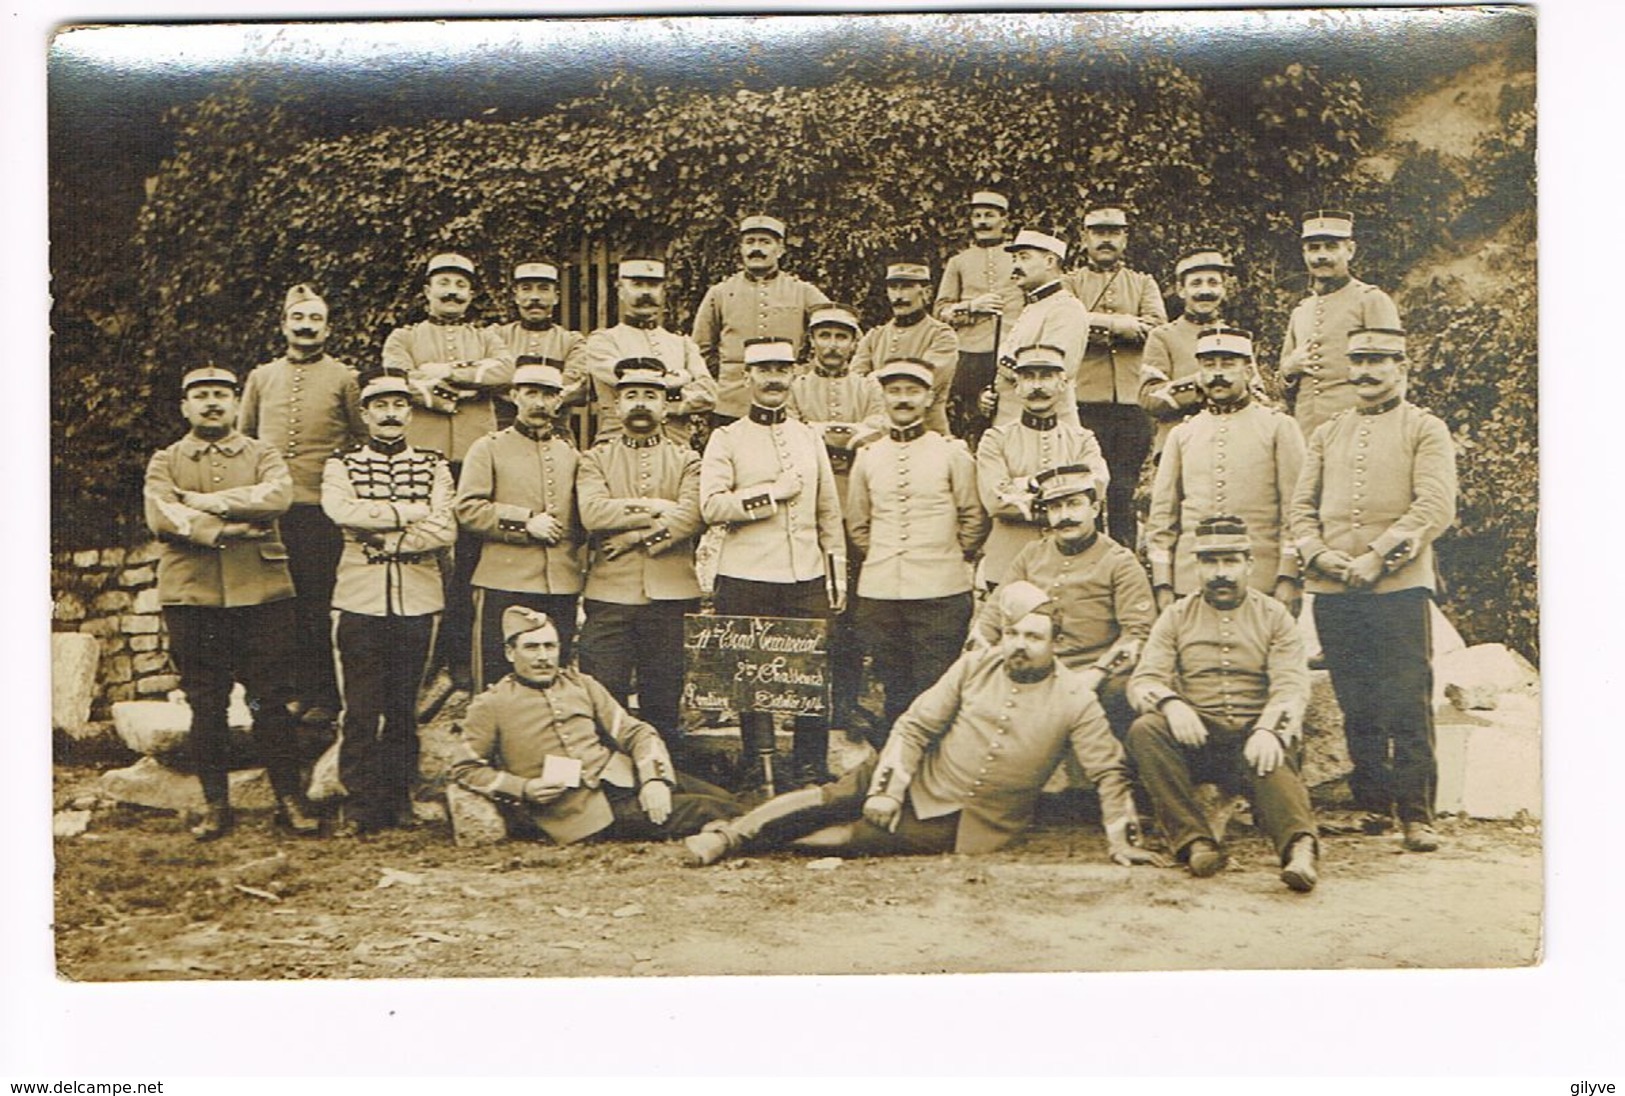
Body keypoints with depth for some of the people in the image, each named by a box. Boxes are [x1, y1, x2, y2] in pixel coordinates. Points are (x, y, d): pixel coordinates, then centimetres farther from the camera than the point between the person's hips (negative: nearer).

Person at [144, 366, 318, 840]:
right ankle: (215, 803, 15)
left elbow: (278, 496, -12)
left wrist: (204, 501, -12)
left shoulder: (263, 454, 10)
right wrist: (224, 529, -17)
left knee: (273, 702, 2)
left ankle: (289, 798, 11)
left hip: (261, 593, 0)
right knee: (206, 706, 5)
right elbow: (161, 516, -9)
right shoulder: (165, 462, 10)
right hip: (191, 597, 0)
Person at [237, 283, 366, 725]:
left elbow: (363, 437, 8)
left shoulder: (343, 378, 5)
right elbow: (242, 437, 21)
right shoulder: (261, 377, 14)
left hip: (321, 509, -3)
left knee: (319, 605, -2)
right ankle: (290, 690, 14)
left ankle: (323, 698, 4)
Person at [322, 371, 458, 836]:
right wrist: (412, 512, -11)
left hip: (418, 602, 1)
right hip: (360, 601, -1)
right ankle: (360, 806, 3)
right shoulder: (341, 466, 9)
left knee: (403, 706, 6)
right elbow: (341, 511, -13)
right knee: (361, 710, -3)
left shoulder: (434, 466, 10)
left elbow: (445, 531, -4)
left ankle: (398, 799, 16)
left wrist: (383, 536, -9)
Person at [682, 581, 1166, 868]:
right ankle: (729, 833, -15)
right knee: (833, 796, -18)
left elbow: (1107, 772, -5)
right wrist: (888, 789, -13)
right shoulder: (975, 665, 0)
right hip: (918, 782, 3)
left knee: (857, 837, -23)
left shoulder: (1075, 699, -7)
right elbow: (915, 724, -2)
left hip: (970, 826, -3)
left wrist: (1121, 839, -15)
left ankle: (755, 838, -17)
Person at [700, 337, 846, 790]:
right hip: (746, 579, -3)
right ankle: (756, 771, 14)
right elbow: (711, 506, -10)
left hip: (807, 577, 3)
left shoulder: (810, 438, 15)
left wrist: (838, 574, 11)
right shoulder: (726, 439, 3)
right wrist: (773, 493, -12)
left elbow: (829, 512, 16)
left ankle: (810, 772, 10)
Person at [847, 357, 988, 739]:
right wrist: (883, 558, 14)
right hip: (879, 593, 3)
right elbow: (857, 524, 20)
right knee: (891, 690, 7)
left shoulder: (952, 452, 3)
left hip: (940, 592, -3)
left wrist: (952, 560, 7)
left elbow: (974, 518, 8)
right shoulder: (868, 456, 10)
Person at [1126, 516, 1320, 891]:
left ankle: (1300, 847, -58)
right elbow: (1143, 680, 2)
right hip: (1196, 735, 2)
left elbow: (1292, 684, -3)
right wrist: (1170, 703, -23)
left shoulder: (1274, 615, 12)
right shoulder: (1177, 616, 15)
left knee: (1274, 762, -36)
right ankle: (1196, 842, -34)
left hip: (1255, 736, -1)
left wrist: (1269, 729, -26)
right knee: (1144, 730, -30)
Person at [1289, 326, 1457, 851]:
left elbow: (1436, 507, -7)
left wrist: (1378, 556, -16)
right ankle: (1372, 803, 19)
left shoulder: (1426, 430, 4)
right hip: (1333, 593, 4)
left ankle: (1416, 814, -1)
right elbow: (1302, 504, 12)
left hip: (1399, 587, -4)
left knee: (1408, 705, -5)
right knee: (1356, 707, 9)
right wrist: (1317, 553, -7)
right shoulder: (1327, 434, 17)